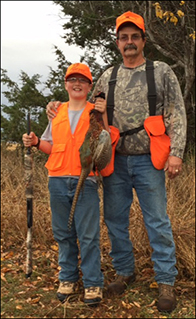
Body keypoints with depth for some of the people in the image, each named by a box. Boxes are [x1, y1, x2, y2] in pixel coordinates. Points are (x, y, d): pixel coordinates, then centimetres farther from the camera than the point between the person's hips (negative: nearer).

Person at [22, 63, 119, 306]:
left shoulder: (96, 111, 6)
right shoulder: (57, 112, 14)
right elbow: (51, 146, 19)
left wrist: (103, 117, -14)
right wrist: (35, 142, 0)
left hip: (85, 181, -3)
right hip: (58, 181, 3)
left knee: (88, 236, -1)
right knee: (63, 234, 11)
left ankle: (93, 283, 10)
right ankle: (68, 279, 25)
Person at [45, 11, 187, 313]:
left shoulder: (162, 71, 2)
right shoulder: (107, 77, 11)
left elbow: (177, 114, -3)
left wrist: (176, 152, -12)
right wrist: (62, 112, 0)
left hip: (148, 161, -3)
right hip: (115, 161, 4)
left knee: (158, 222, 1)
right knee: (115, 219, 10)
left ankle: (166, 282, 14)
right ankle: (124, 271, 28)